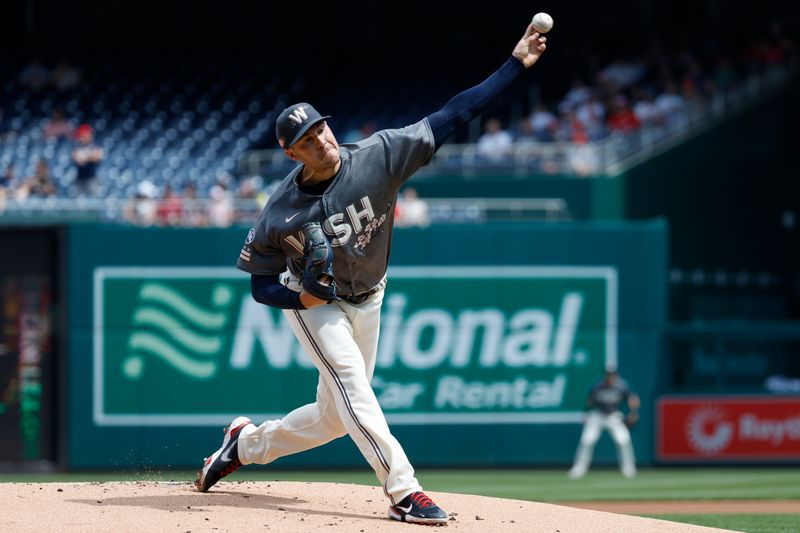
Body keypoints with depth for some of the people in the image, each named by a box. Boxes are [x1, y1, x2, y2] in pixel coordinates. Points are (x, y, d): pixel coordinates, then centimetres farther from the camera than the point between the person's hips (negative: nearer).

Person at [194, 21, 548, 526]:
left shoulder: (379, 155, -22)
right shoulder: (281, 214, -24)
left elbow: (450, 118, -24)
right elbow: (262, 285, -11)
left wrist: (515, 65, -29)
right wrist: (302, 296, -33)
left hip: (366, 301, 4)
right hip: (314, 303, -4)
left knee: (335, 417, 9)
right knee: (352, 384, -25)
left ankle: (246, 443, 33)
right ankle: (404, 492, -28)